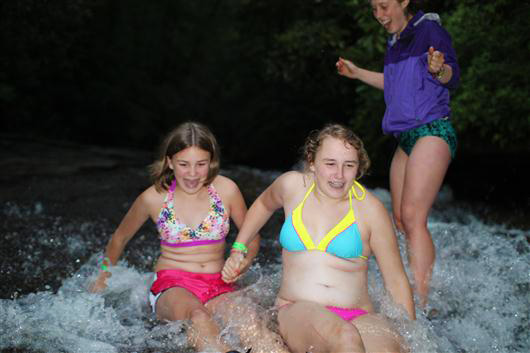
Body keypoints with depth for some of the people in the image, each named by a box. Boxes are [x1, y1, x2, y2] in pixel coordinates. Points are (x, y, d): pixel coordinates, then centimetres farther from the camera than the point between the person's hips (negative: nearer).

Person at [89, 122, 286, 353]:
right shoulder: (154, 197, 1)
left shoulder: (226, 190, 2)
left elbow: (252, 237, 16)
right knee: (198, 317, -39)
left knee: (249, 321, -35)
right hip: (171, 286, -1)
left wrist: (242, 263, 0)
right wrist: (103, 277, 26)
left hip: (218, 286, 1)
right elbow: (119, 238, 20)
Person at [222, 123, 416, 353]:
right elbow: (264, 204, 32)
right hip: (296, 311, 1)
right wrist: (238, 250, 26)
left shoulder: (369, 208, 2)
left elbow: (396, 281, 8)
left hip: (358, 317, -1)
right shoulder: (293, 185, 7)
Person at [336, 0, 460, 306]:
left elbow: (453, 78, -18)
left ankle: (420, 303, -18)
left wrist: (439, 69, -40)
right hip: (407, 137, 9)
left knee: (413, 217, -18)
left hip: (432, 131, -9)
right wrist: (358, 73, 34)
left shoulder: (429, 29, -6)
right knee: (401, 220, 6)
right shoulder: (396, 41, 18)